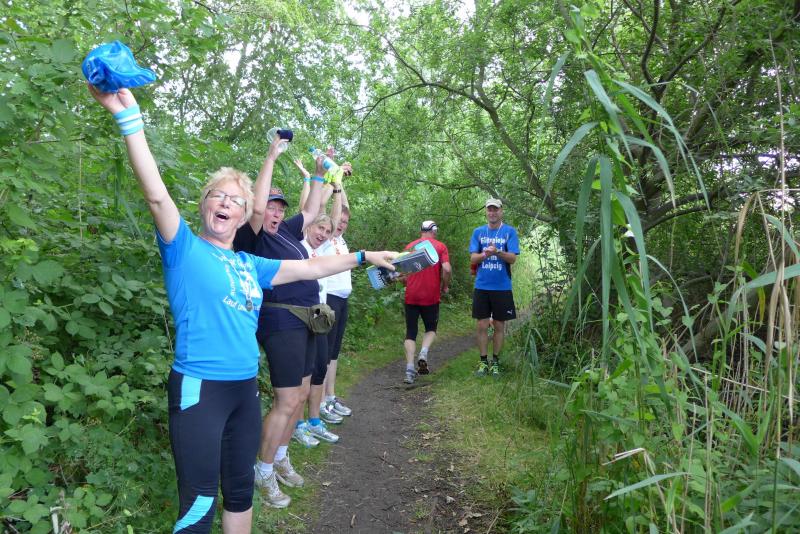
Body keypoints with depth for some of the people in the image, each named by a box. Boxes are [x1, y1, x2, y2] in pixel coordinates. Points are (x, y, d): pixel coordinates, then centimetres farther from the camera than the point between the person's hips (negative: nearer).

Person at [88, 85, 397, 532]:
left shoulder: (250, 265, 12)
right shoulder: (185, 249, -4)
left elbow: (313, 268, 20)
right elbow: (157, 194, -20)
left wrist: (364, 256, 22)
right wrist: (128, 115, -29)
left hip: (246, 386, 6)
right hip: (199, 388, -6)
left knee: (241, 489, 19)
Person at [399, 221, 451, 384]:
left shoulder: (410, 246, 8)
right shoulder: (440, 246, 1)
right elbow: (446, 269, -12)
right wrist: (444, 287, 3)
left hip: (411, 296, 1)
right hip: (431, 297, -1)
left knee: (411, 333, 8)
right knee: (431, 329, 19)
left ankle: (410, 370, -2)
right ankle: (423, 353, -7)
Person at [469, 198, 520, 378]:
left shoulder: (509, 231, 0)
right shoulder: (478, 232, 6)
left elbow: (513, 258, -8)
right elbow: (473, 258, 2)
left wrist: (497, 252, -26)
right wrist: (485, 254, -18)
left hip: (502, 287, -1)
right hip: (481, 286, 1)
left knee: (499, 326, 7)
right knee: (482, 326, 3)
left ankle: (495, 361, 20)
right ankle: (483, 362, 15)